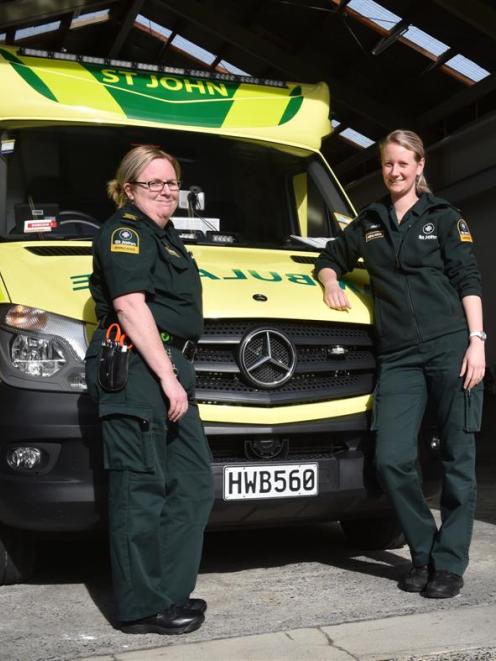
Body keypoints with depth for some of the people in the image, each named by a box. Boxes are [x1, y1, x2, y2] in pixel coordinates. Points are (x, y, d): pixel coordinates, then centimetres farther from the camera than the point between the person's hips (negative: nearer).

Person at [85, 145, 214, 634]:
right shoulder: (124, 230, -4)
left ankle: (168, 594, 17)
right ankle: (143, 609, 2)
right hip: (135, 368, -10)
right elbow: (130, 306, -15)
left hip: (166, 371, 10)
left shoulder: (163, 236, 25)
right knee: (142, 488, -6)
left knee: (193, 483, 9)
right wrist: (167, 376, -20)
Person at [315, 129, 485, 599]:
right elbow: (330, 258, 31)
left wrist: (476, 341, -8)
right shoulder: (369, 223, 18)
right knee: (392, 460, -6)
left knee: (457, 458, 1)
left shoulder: (443, 217, 8)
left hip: (451, 348, -3)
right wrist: (330, 282, 8)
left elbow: (467, 279, 2)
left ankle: (449, 563, 12)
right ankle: (423, 552, 13)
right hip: (398, 357, 3)